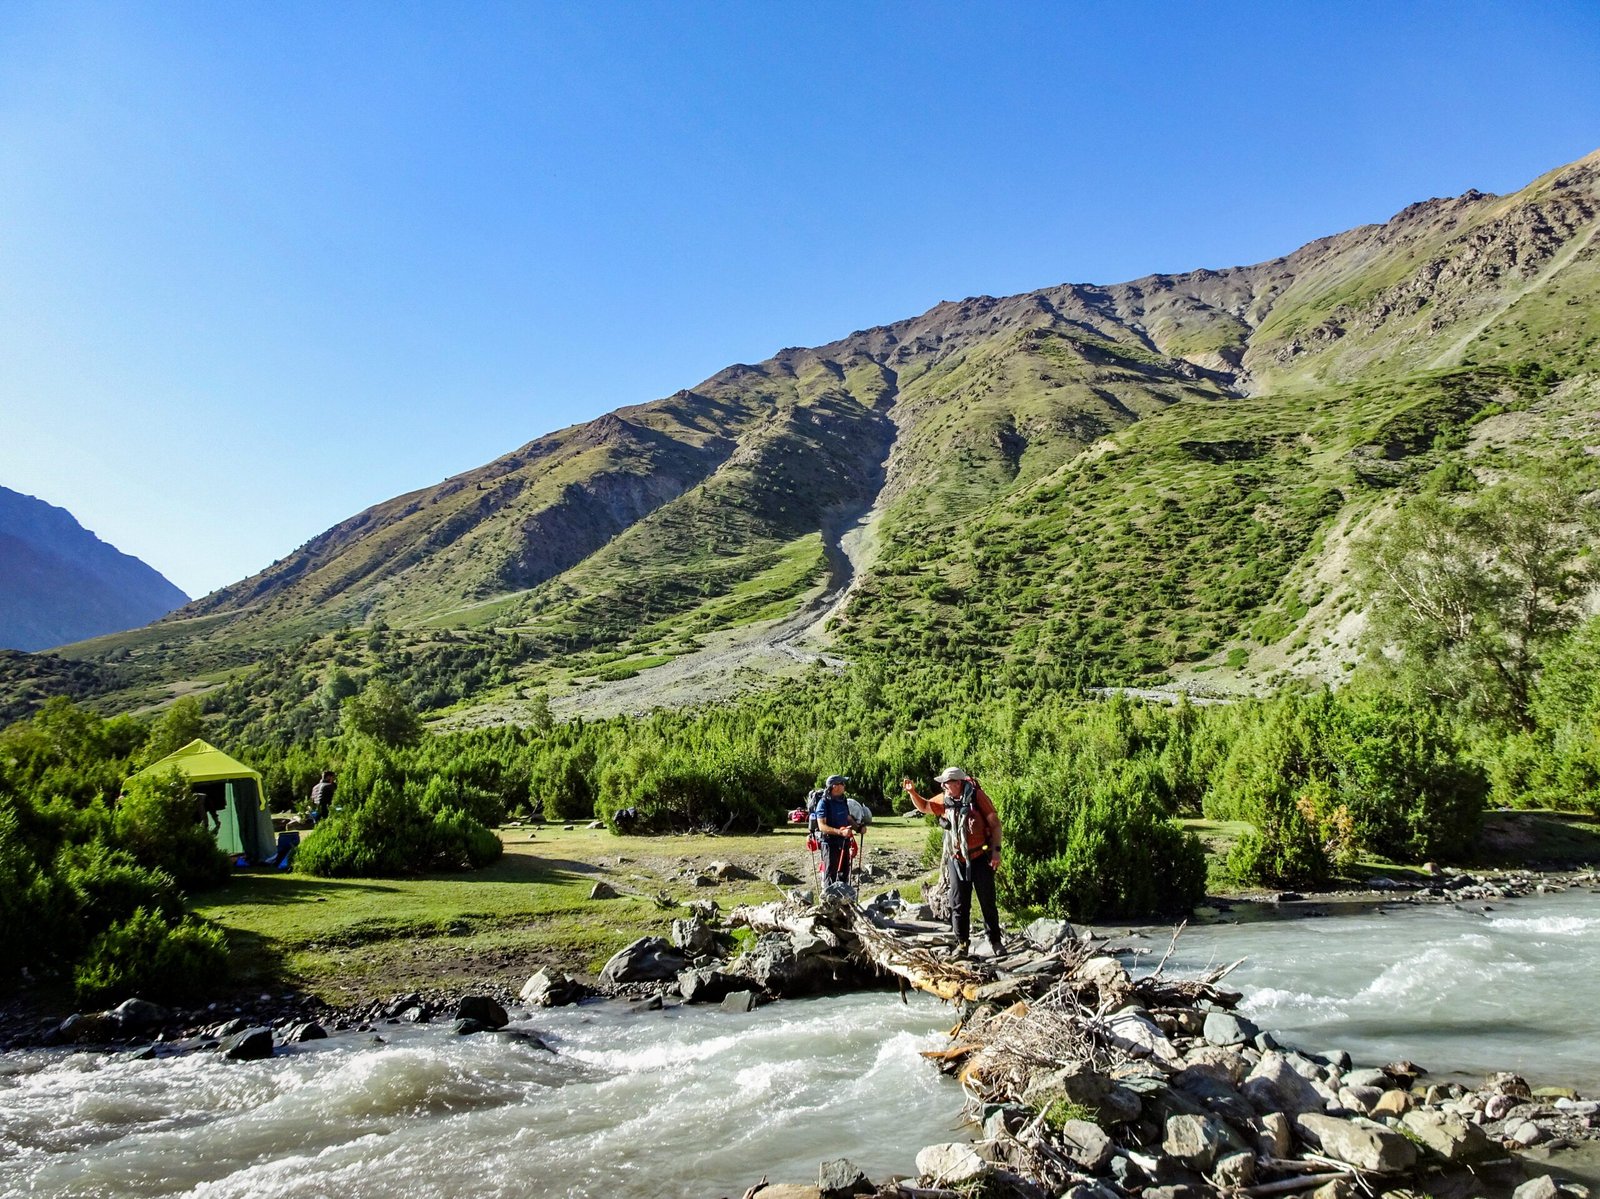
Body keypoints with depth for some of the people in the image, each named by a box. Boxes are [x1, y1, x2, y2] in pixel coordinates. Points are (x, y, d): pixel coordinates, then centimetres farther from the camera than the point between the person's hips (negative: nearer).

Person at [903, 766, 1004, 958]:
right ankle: (962, 943, 14)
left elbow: (995, 823, -10)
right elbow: (924, 806, 19)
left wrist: (996, 850, -14)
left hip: (980, 858, -4)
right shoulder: (945, 800, 2)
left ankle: (996, 941, 17)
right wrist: (912, 792, 1)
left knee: (988, 902, 5)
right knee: (958, 904, 5)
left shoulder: (976, 796, -13)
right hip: (956, 861, 4)